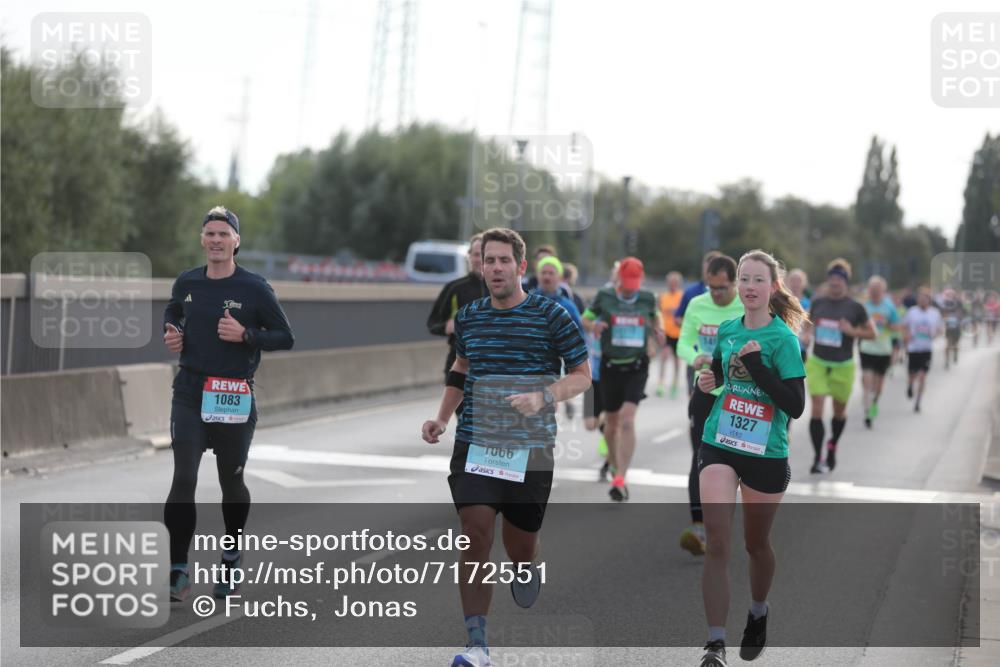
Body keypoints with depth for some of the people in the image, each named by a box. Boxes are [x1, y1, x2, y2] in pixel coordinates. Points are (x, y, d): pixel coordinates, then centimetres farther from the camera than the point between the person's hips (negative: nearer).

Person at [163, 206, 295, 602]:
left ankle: (231, 562, 32)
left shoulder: (254, 288, -5)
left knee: (231, 483, 10)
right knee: (183, 480, -10)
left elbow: (285, 338, -3)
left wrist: (245, 335, -18)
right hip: (189, 394, 2)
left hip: (235, 398, -2)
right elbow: (172, 313, 27)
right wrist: (171, 333, 5)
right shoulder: (187, 283, 5)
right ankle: (178, 572, -5)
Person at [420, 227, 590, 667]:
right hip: (475, 444, 2)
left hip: (531, 449, -2)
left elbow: (582, 376, 1)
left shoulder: (552, 316, -4)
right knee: (476, 535, -12)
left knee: (520, 545, 5)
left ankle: (526, 569, 45)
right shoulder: (468, 317, 8)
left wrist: (543, 397, -17)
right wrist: (442, 418, 16)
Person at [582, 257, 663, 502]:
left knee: (627, 420, -17)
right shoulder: (604, 297, -3)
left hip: (637, 367, -1)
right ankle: (616, 467, 38)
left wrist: (657, 330, 2)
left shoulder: (647, 299, 2)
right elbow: (584, 319, 6)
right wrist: (593, 325, -16)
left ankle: (620, 480, -21)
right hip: (611, 366, 1)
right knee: (611, 423, 11)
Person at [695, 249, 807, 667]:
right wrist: (708, 381, 0)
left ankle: (758, 615, 43)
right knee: (717, 542, -10)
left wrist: (758, 367, -25)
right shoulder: (727, 330, 4)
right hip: (719, 447, 3)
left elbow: (795, 406, -16)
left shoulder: (782, 338, -11)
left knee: (756, 543, 14)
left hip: (766, 455, -3)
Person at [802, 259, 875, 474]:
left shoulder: (855, 308, -5)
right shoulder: (817, 304, 2)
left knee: (839, 410, 14)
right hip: (817, 363, 1)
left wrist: (852, 331, -15)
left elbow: (872, 333, 1)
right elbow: (808, 325, 19)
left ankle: (832, 446, 42)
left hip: (843, 366, 0)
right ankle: (817, 458, -11)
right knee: (817, 407, -13)